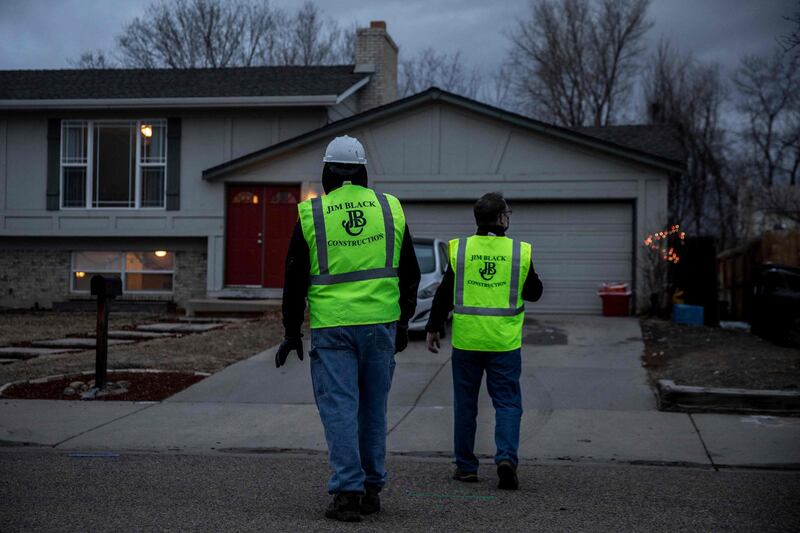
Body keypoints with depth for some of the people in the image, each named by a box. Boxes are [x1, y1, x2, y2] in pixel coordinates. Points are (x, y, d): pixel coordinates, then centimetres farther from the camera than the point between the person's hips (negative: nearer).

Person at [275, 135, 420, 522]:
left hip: (331, 327, -3)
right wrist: (403, 322, 19)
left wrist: (291, 332, 9)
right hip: (380, 323, 3)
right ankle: (372, 487, 20)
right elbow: (409, 273, 10)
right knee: (373, 406, 13)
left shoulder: (311, 214, -1)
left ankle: (347, 493, -4)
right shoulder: (390, 208, 6)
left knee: (340, 407, 0)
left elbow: (295, 280, 1)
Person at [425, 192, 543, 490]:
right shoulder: (520, 252, -4)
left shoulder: (459, 249, -3)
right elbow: (534, 293, 8)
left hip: (466, 341, 1)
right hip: (504, 343, -1)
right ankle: (506, 457, -13)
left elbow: (444, 294, 1)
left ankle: (466, 467, 16)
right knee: (507, 403, 6)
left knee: (465, 404, 11)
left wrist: (433, 328, 10)